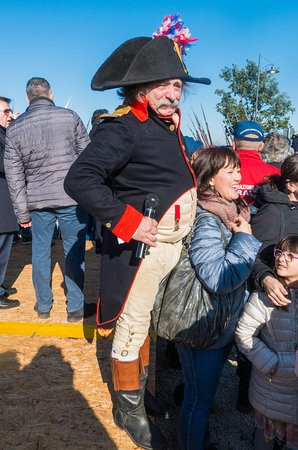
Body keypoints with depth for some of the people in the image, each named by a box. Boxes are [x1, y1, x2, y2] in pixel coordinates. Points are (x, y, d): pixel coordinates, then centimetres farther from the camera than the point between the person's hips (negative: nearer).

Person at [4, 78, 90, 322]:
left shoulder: (15, 128, 4)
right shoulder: (69, 117, -4)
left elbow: (14, 174, 4)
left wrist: (22, 212, 9)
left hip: (38, 200, 3)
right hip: (71, 196, -2)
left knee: (41, 251, 15)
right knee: (74, 252, 7)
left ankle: (43, 306, 25)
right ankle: (75, 307, 15)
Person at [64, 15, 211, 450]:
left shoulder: (170, 123, 9)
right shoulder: (123, 127, -18)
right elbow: (80, 179, -27)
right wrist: (127, 220, -28)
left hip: (174, 242, 9)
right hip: (142, 245, -9)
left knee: (154, 317, 23)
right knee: (134, 325, 6)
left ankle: (147, 379, 44)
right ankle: (130, 407, 25)